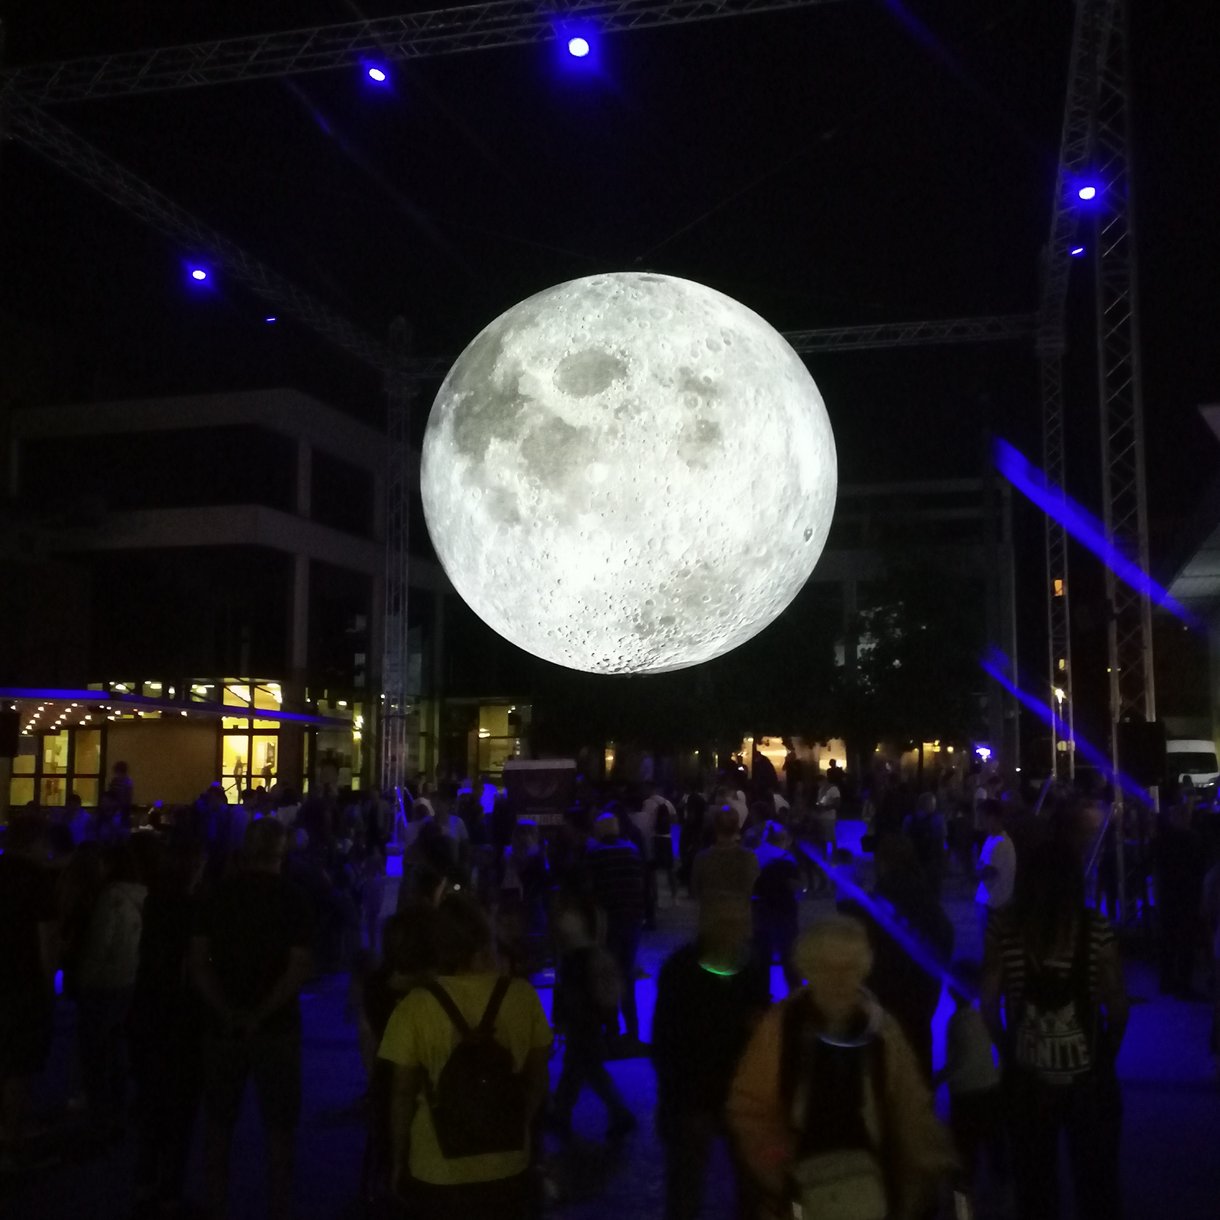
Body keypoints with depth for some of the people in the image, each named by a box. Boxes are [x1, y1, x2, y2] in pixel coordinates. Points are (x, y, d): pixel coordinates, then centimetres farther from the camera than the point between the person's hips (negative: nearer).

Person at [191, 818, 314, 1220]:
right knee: (279, 1125, 9)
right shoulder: (291, 897, -7)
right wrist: (260, 1014, -14)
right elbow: (300, 966, -15)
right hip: (276, 1026, -2)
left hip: (224, 1024, 3)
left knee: (219, 1122, 16)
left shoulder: (218, 893, 0)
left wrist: (226, 1011, -10)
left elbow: (198, 960, -5)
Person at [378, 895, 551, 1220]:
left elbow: (403, 1096, -9)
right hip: (508, 1170, 2)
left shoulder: (416, 1007, -15)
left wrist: (399, 1161, 6)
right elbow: (537, 1082, -1)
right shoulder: (523, 996, -10)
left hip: (438, 1176, -1)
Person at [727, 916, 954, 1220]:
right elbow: (748, 1107, -4)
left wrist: (935, 1173, -10)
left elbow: (911, 1107, 0)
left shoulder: (881, 1029, -1)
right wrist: (777, 1174, -12)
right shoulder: (781, 1025, -9)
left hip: (866, 1190, 2)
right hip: (801, 1190, -2)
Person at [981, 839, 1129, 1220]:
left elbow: (989, 1002, -9)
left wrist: (1009, 1052, 8)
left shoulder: (1004, 928, -12)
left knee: (1034, 1181, 20)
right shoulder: (1097, 930, -13)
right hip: (1087, 1077, 0)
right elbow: (1117, 1006, -11)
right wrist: (1106, 1057, 8)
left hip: (1027, 1077, 0)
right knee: (1095, 1180, 20)